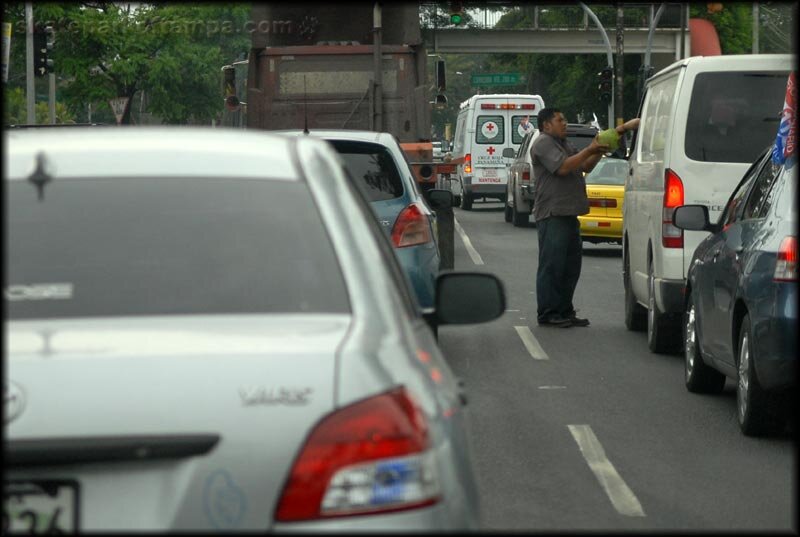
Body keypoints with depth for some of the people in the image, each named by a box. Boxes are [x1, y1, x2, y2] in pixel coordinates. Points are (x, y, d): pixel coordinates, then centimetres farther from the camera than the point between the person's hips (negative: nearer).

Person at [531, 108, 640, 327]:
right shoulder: (543, 144, -7)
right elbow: (562, 167, -18)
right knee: (552, 265, -8)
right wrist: (590, 150, -14)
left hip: (568, 214, 10)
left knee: (570, 266, 10)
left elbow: (585, 167, 21)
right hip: (552, 215, -10)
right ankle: (547, 314, -7)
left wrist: (598, 152, 3)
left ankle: (564, 311, 16)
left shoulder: (565, 144, 24)